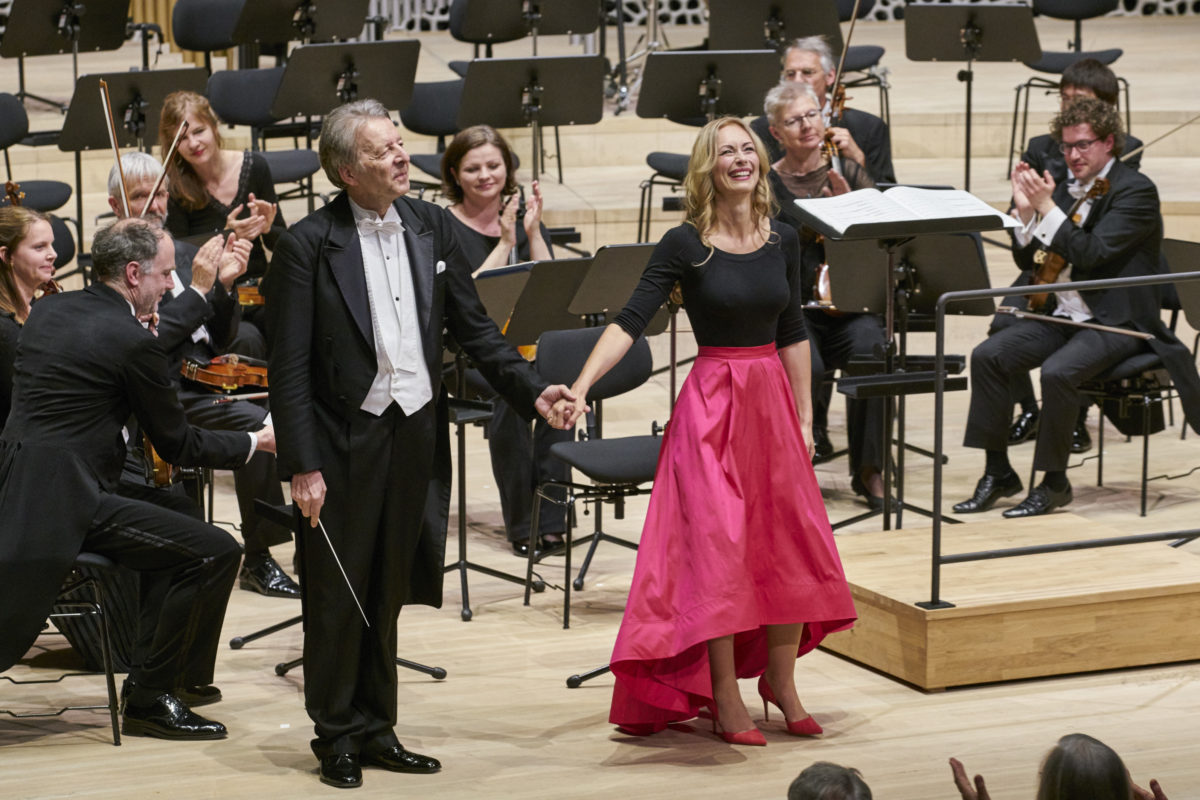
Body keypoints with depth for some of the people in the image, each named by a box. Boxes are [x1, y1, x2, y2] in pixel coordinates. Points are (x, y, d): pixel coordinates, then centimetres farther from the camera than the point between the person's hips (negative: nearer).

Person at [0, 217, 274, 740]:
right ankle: (150, 698, -1)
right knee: (216, 552, -7)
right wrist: (256, 442, 10)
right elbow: (177, 445, -3)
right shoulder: (133, 342, -11)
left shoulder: (46, 311, 13)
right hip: (65, 500, -9)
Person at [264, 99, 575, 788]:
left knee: (387, 592, 14)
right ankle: (338, 736, 20)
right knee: (338, 594, 6)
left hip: (417, 434, 4)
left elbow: (473, 326, 11)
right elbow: (290, 368, -11)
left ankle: (376, 727, 26)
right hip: (347, 441, -4)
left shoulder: (431, 227, 5)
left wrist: (532, 390, -1)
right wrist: (302, 466, -15)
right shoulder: (308, 245, -11)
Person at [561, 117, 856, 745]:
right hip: (712, 403, -4)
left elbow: (793, 334, 13)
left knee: (792, 544, 5)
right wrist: (580, 387, -26)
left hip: (773, 398, 4)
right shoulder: (684, 245, -8)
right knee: (718, 547, -3)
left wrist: (805, 417, 11)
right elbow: (629, 323, -14)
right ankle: (725, 700, 6)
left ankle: (781, 681, 21)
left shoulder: (783, 240, 5)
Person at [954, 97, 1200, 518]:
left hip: (1116, 321, -7)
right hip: (1063, 315, 7)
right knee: (987, 356, -13)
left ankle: (1054, 482, -15)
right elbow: (1029, 261, 10)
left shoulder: (1135, 190, -10)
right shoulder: (1065, 187, 12)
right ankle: (998, 474, -4)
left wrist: (1046, 207, -23)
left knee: (1058, 371, -33)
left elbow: (1091, 253, -23)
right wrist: (1026, 210, -5)